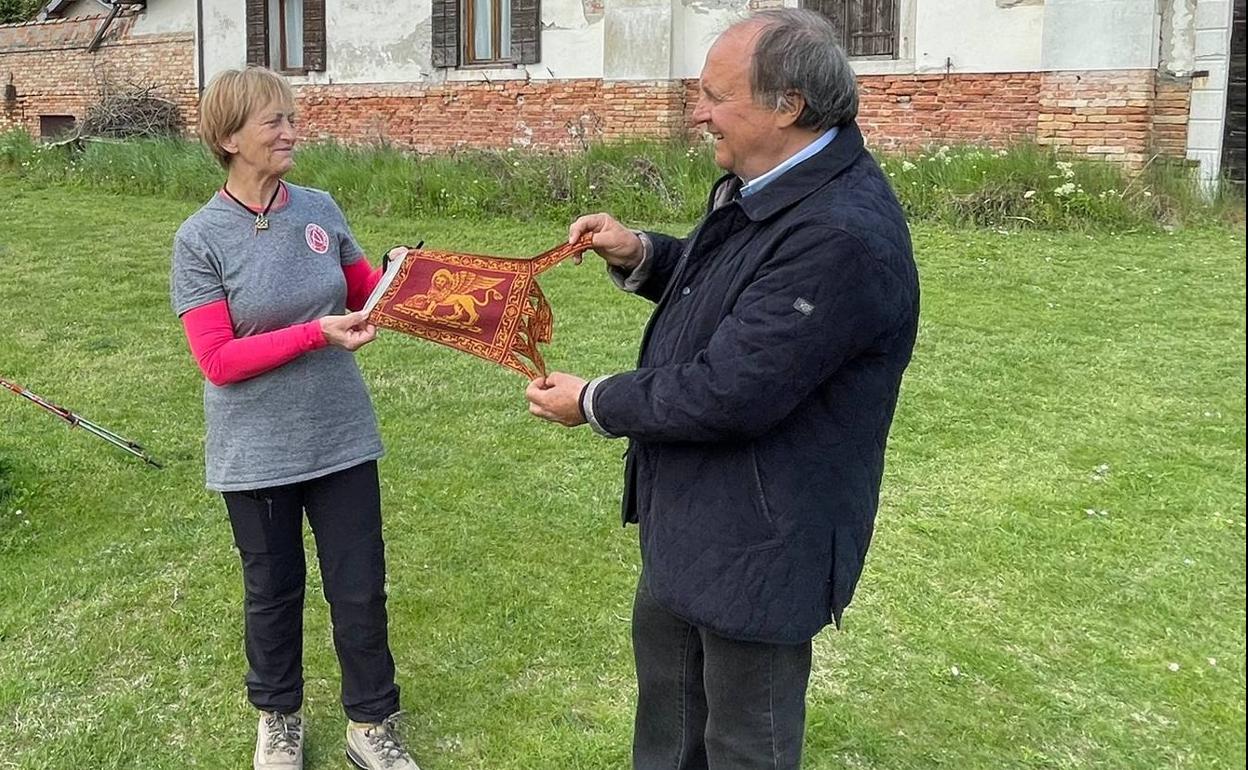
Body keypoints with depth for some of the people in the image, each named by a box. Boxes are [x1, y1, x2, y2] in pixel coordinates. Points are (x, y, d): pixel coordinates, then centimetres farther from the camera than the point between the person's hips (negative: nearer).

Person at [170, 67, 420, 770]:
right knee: (273, 590, 16)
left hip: (342, 438, 2)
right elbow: (218, 360, -16)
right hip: (258, 452, -2)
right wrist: (317, 333, -24)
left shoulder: (321, 210, -2)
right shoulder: (201, 239, -12)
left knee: (361, 589, 9)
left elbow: (364, 292, 13)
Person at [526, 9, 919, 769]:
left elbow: (728, 393, -31)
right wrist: (638, 254, -3)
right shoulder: (765, 186, 0)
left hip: (759, 538, -10)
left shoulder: (842, 235, -32)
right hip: (698, 509, 10)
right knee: (664, 647, 31)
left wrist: (594, 403, -15)